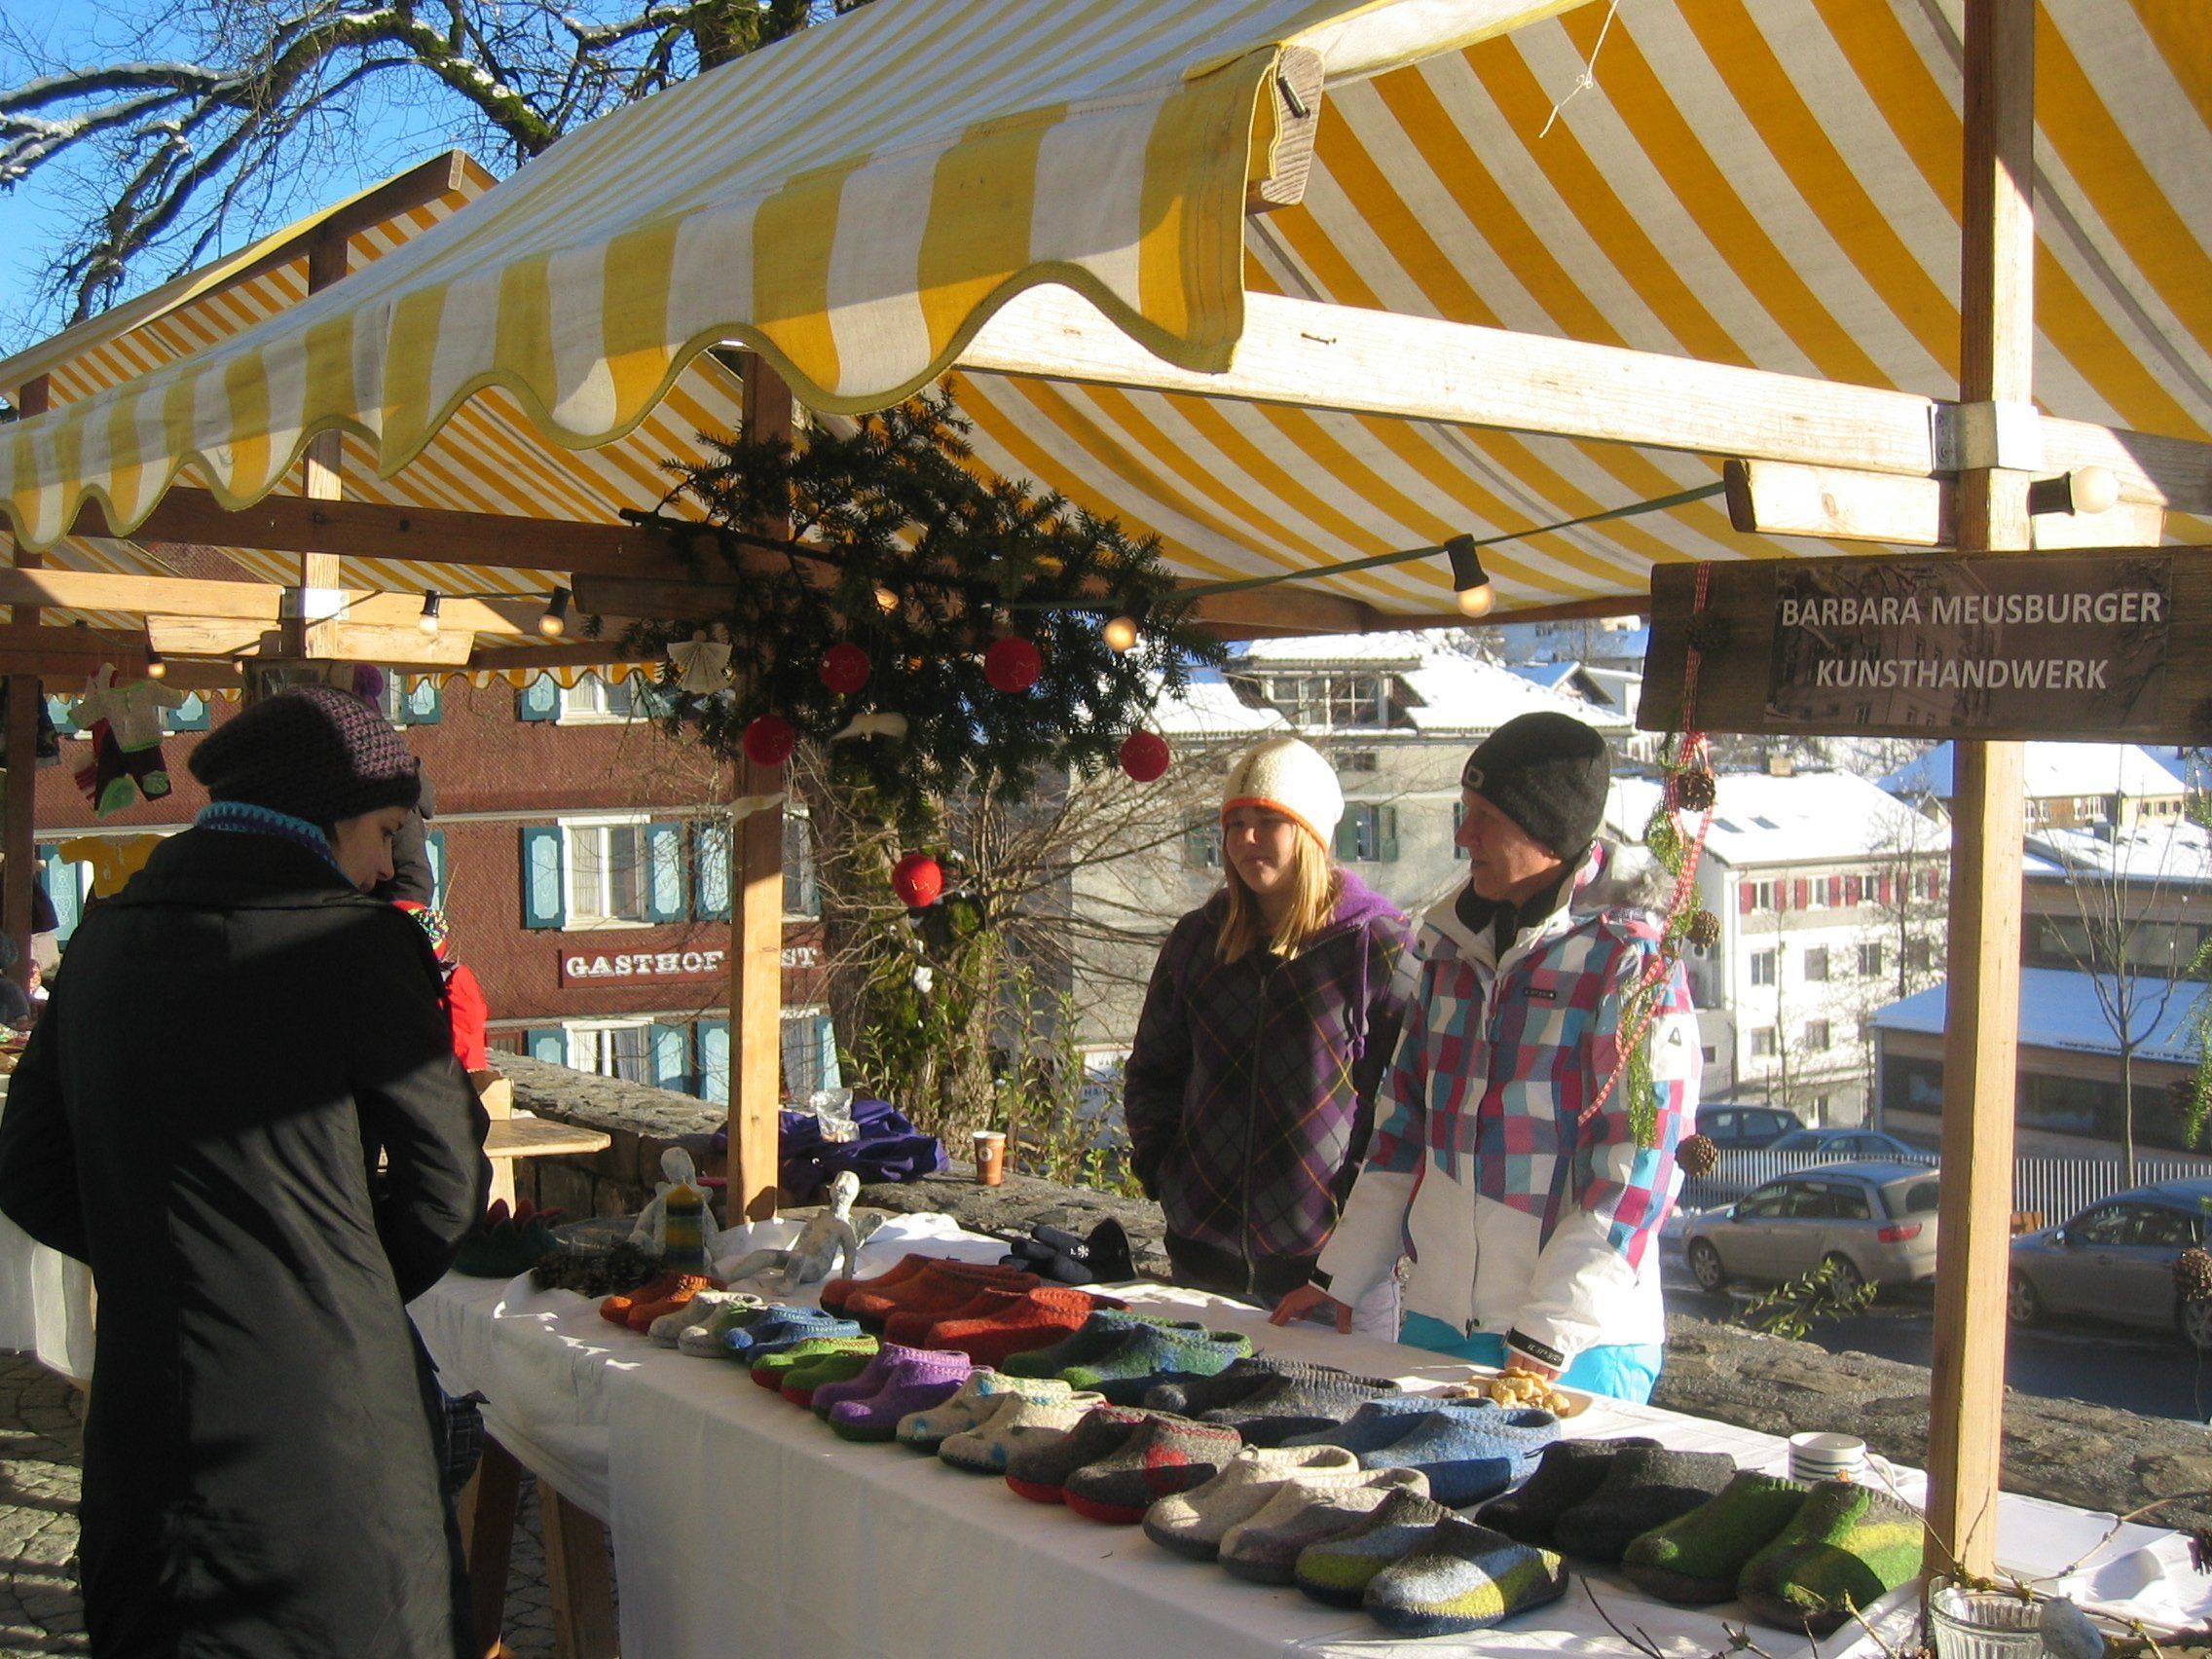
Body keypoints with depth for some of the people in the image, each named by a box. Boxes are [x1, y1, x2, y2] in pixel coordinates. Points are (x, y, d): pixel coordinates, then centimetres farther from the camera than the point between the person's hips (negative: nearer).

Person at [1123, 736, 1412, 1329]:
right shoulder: (1197, 938, 9)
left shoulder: (1378, 945, -6)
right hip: (1205, 1248, 5)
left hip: (1335, 1253, -4)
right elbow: (1151, 1072, 19)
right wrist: (1159, 1168, 8)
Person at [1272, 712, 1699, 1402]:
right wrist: (1338, 1277, 11)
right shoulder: (1457, 938, 9)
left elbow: (1638, 1165, -16)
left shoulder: (1630, 955, -12)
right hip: (1437, 1321, 6)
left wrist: (1546, 1340, -20)